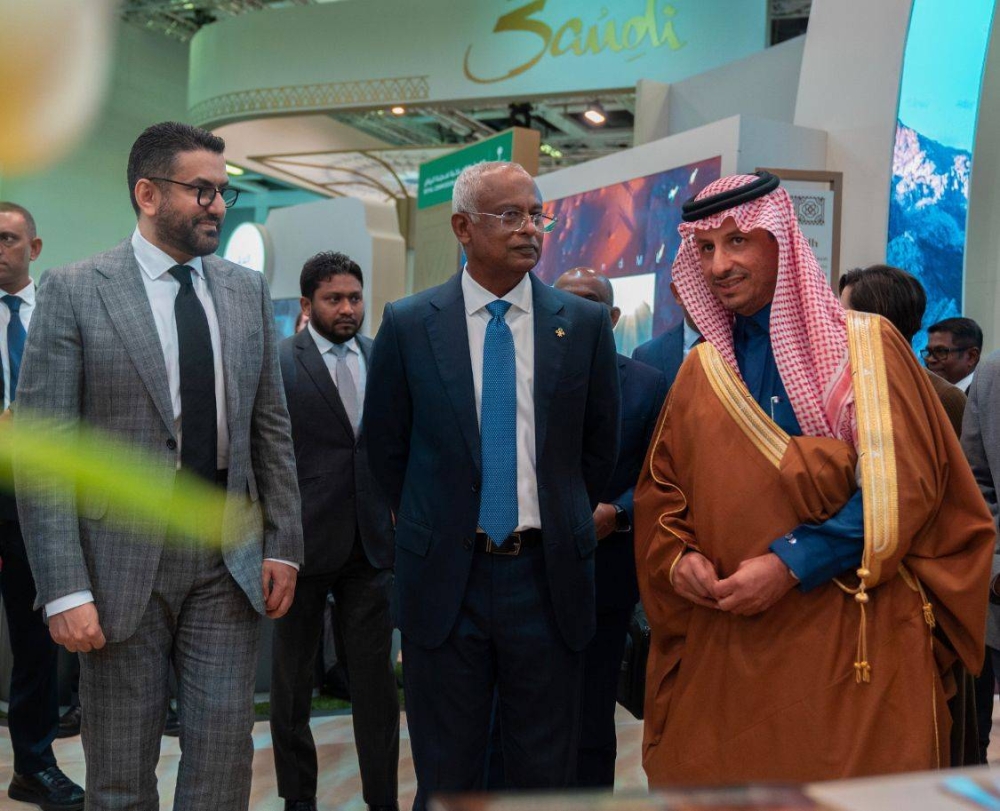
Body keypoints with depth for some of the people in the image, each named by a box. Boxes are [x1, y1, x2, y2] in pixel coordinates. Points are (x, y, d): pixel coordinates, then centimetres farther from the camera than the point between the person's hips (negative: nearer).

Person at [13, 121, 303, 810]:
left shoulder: (249, 290, 9)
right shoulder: (73, 292, -4)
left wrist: (284, 544, 5)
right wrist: (64, 590, -13)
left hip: (231, 555, 3)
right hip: (123, 558, -3)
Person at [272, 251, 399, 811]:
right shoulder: (277, 363, -6)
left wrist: (402, 518, 6)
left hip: (371, 541, 3)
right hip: (303, 540, -2)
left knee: (376, 676, 5)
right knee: (293, 679, 12)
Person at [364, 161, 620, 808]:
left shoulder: (585, 324, 0)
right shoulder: (409, 325, -2)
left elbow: (600, 446, 10)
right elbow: (385, 447, 8)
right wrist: (436, 525, 10)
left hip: (548, 576, 1)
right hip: (445, 577, 0)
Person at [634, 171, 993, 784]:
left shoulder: (867, 346, -3)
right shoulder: (699, 372, 10)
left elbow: (903, 483, -11)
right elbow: (660, 488, 13)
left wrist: (791, 564, -18)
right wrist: (679, 558, -7)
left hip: (852, 639, -3)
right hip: (724, 644, 4)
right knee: (709, 779, 10)